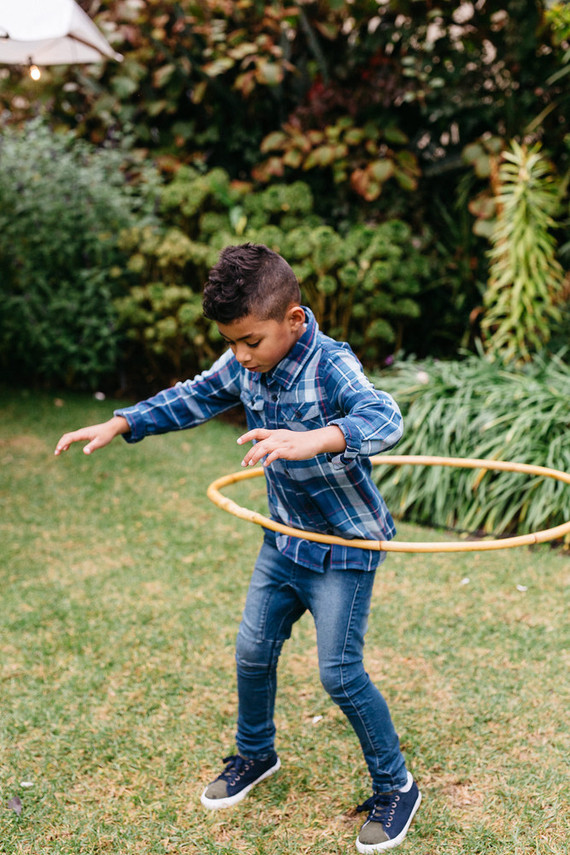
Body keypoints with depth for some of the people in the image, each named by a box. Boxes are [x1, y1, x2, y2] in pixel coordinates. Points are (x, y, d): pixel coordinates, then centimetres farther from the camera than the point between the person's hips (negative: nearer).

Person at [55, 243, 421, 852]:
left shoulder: (331, 365, -27)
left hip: (346, 546, -7)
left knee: (340, 672, -4)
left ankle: (396, 787, 19)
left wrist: (314, 439, -64)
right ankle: (255, 754, 41)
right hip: (284, 539, 7)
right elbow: (195, 398, 10)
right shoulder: (243, 365, -6)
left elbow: (383, 418, -44)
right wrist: (119, 424, 3)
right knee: (253, 652, 14)